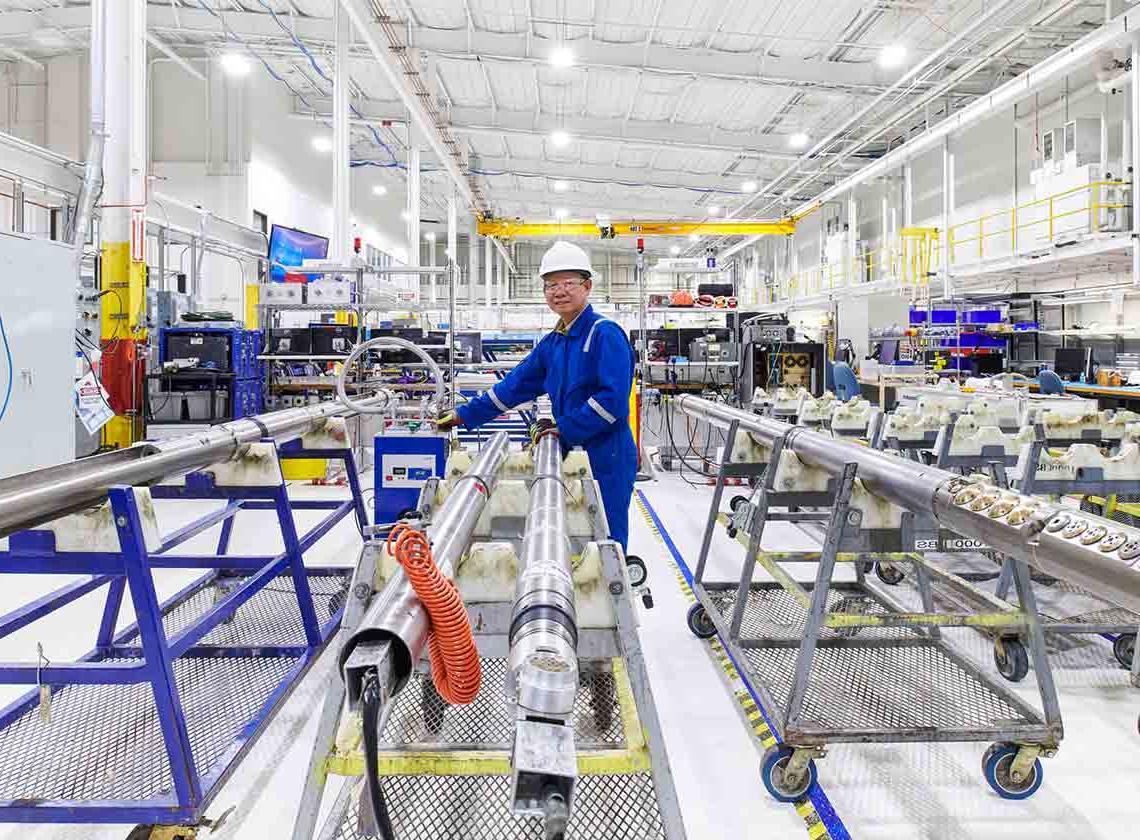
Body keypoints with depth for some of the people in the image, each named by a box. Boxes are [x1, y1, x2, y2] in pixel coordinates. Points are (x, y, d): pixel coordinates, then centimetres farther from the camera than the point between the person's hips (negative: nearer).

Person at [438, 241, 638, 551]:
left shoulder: (605, 334, -11)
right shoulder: (552, 343, 13)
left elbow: (613, 399, -19)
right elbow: (515, 385, 17)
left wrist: (564, 428, -16)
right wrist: (463, 415, 16)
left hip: (606, 459, -7)